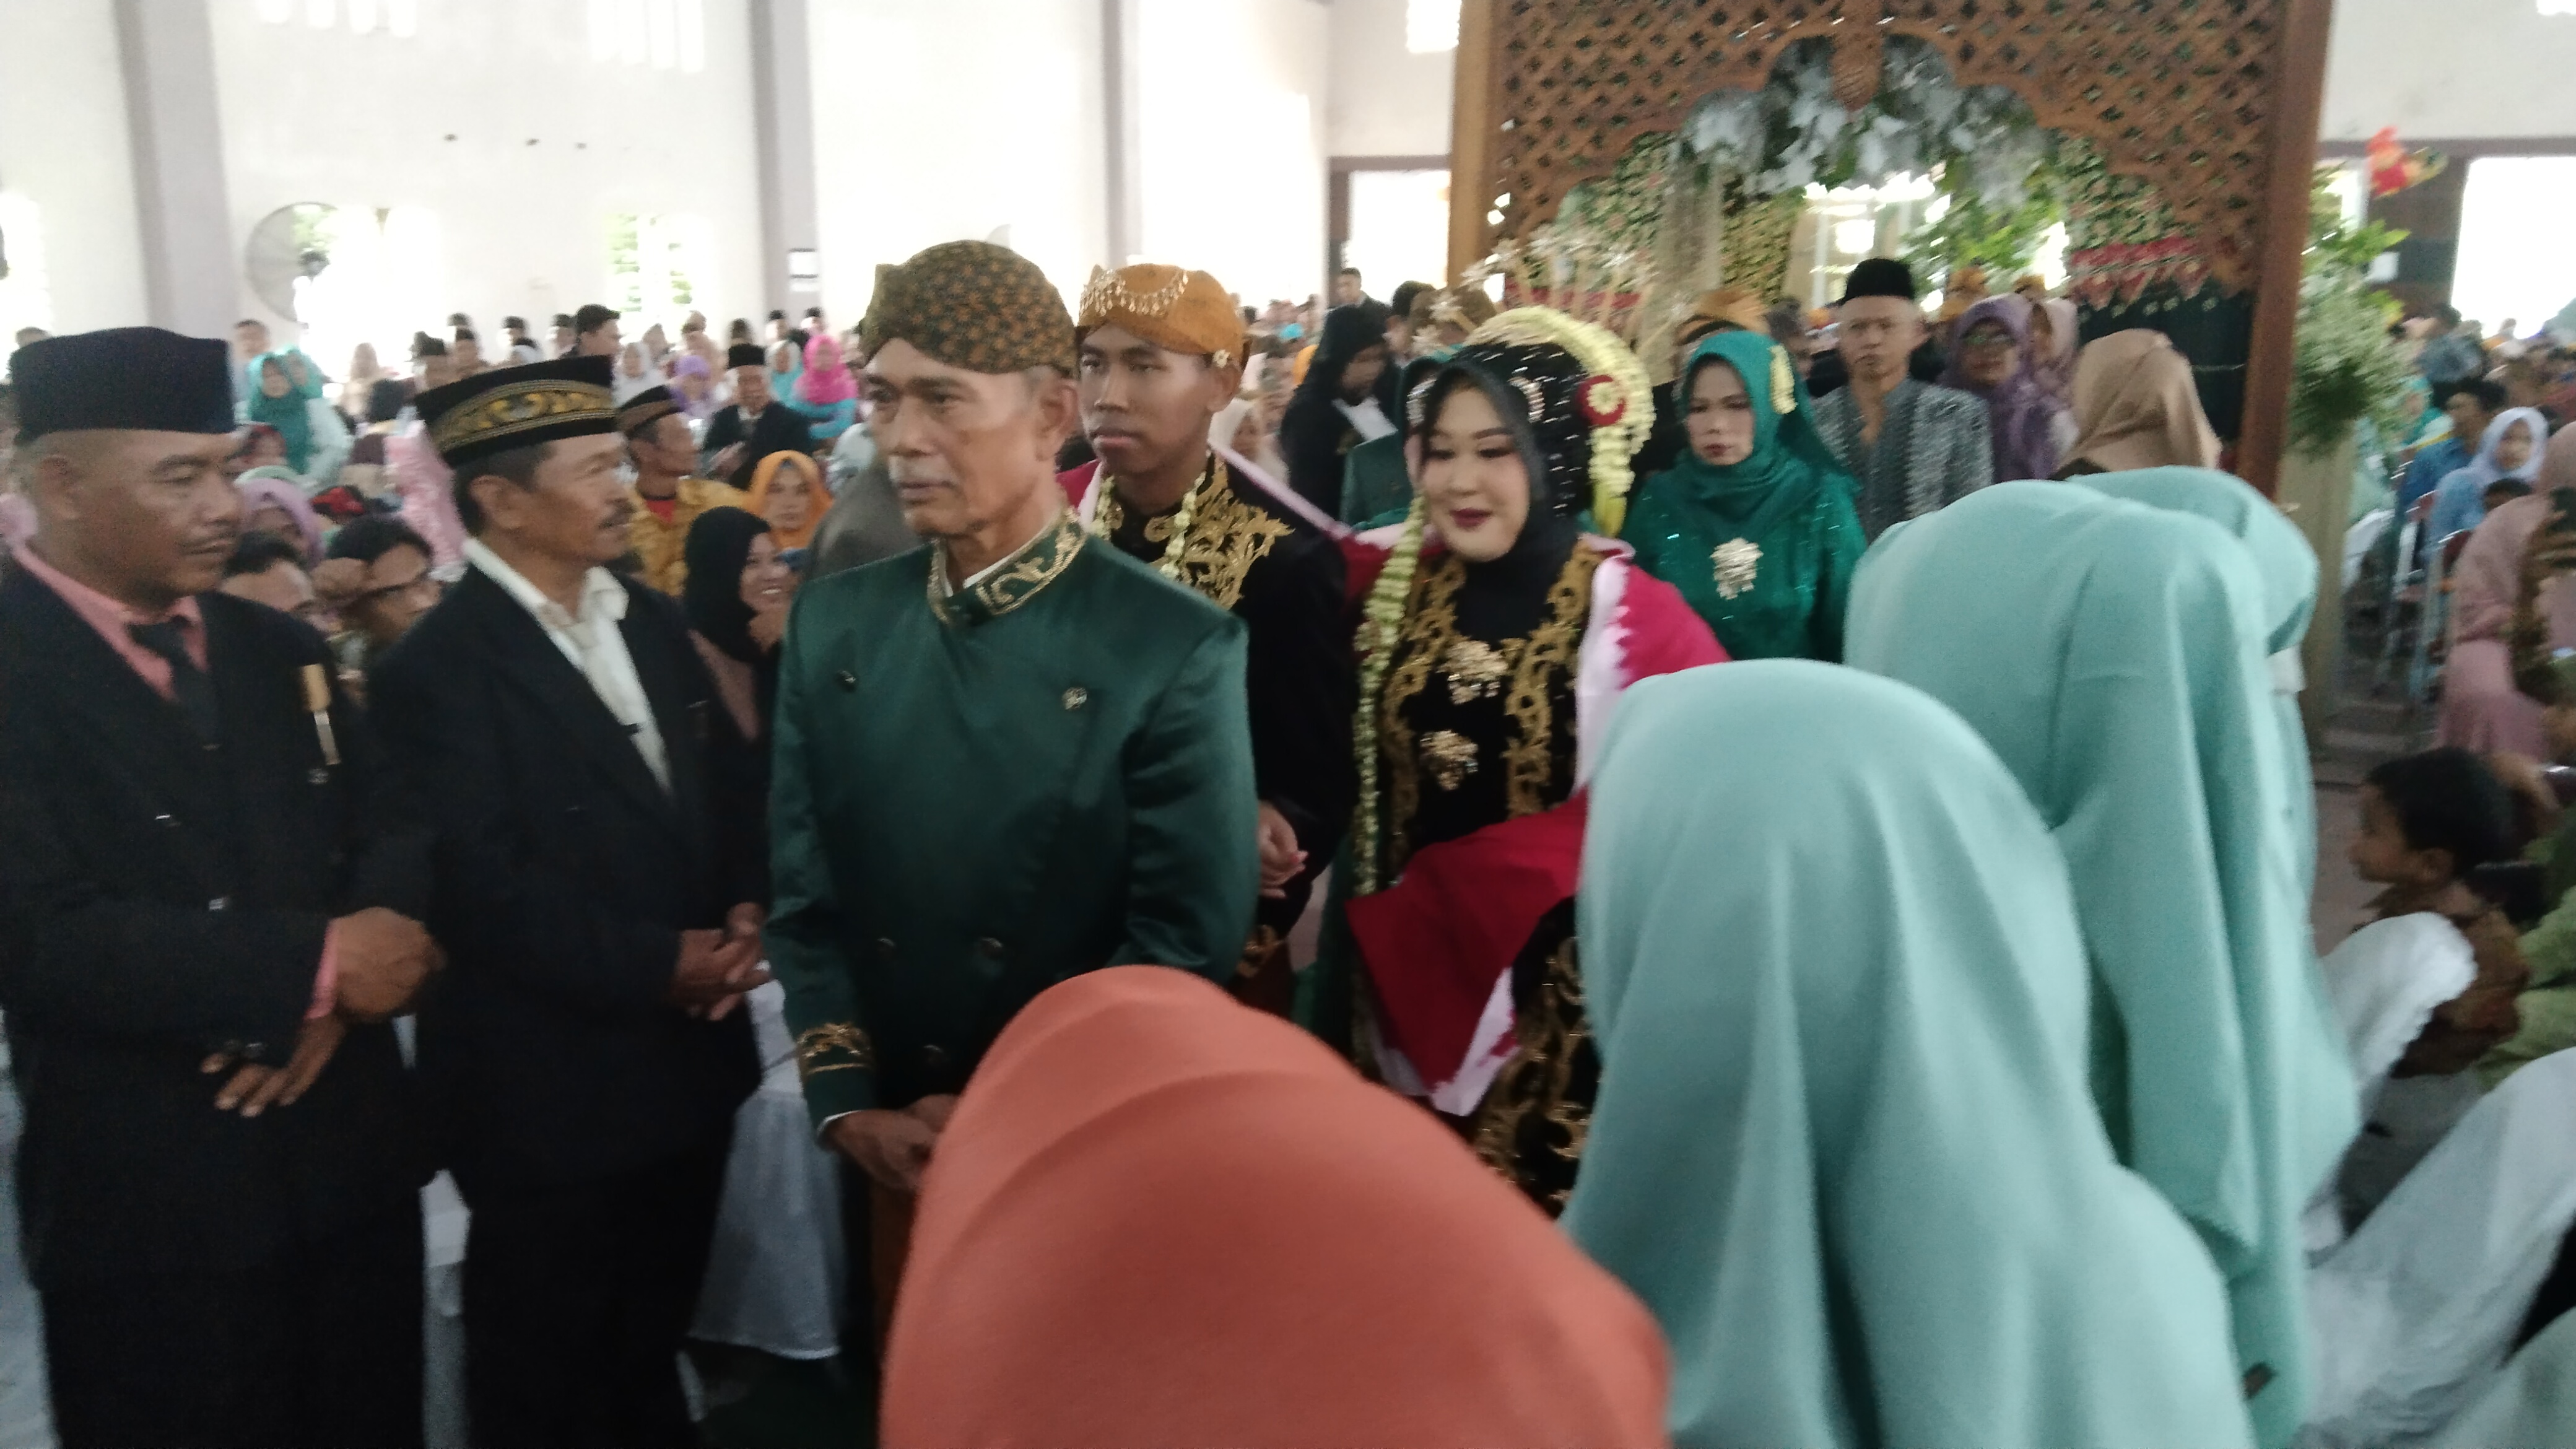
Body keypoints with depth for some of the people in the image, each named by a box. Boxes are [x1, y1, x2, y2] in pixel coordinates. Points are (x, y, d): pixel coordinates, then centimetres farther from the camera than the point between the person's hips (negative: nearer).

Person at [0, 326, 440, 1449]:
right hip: (149, 1206, -6)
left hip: (349, 1163, 6)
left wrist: (337, 995, -11)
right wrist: (314, 964, -20)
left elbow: (393, 832, 7)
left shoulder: (273, 649, 9)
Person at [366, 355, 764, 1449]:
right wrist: (658, 965, -18)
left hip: (686, 1055, 7)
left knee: (652, 1342, 25)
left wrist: (741, 914, -8)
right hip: (549, 1087, -6)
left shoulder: (653, 624, 7)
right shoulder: (435, 668, -17)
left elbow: (720, 792, 11)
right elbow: (484, 892, -22)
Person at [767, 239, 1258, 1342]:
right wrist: (850, 1107, -9)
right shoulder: (831, 626, 1)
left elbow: (1187, 937, -15)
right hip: (891, 1156, 4)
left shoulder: (1175, 649, -13)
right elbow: (804, 894, 2)